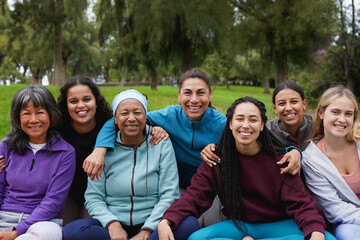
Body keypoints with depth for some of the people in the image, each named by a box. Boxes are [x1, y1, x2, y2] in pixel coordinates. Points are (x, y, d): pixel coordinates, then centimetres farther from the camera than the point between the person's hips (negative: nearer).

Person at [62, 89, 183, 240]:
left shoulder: (162, 144, 2)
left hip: (150, 224, -1)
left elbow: (169, 196, -3)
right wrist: (112, 223, -19)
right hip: (114, 225, 2)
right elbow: (93, 198, 1)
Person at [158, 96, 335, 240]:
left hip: (278, 224, 0)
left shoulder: (278, 157, -7)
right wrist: (165, 222, -29)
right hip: (240, 225, 0)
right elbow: (195, 197, -10)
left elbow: (299, 202, -13)